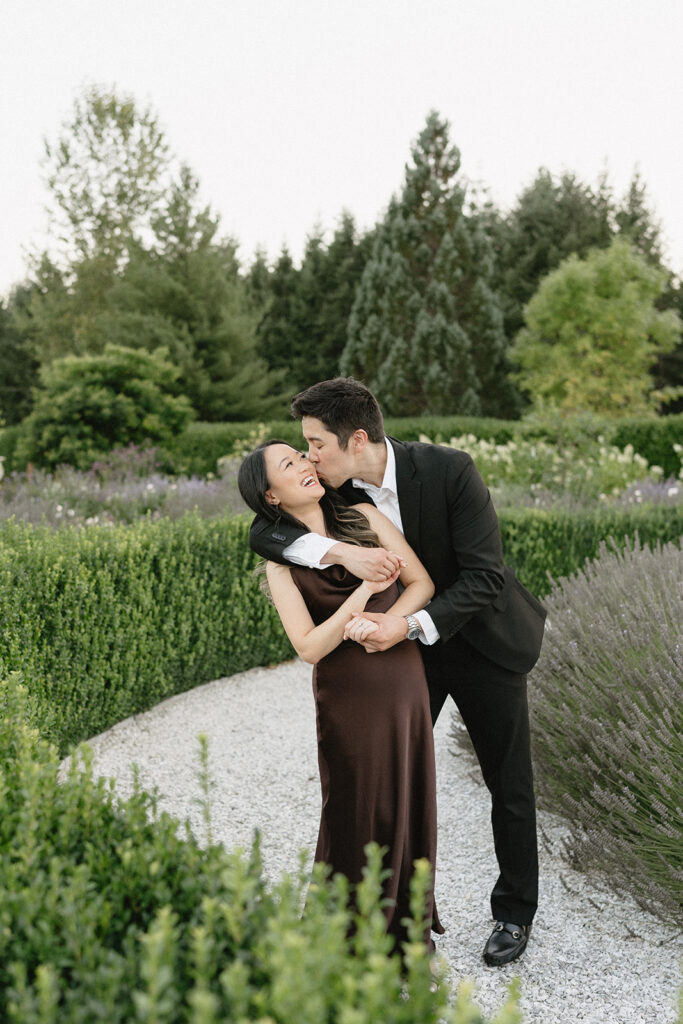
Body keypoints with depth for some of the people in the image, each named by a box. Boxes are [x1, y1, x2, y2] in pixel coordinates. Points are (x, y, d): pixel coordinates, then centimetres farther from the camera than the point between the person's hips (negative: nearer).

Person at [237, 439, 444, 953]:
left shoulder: (364, 516, 1)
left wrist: (382, 623, -19)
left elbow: (422, 582, -3)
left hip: (404, 679, 3)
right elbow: (310, 647, -15)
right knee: (357, 816, 8)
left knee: (408, 806, 12)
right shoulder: (281, 560, -6)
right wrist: (364, 593, -21)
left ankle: (406, 923, 33)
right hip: (347, 696, -3)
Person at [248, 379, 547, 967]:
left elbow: (484, 578, -28)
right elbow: (263, 531, -21)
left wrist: (410, 624, -40)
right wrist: (340, 551, -37)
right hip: (406, 644, 4)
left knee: (510, 786, 9)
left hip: (483, 640, -4)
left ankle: (515, 913, 31)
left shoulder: (450, 470, -28)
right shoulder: (337, 487, -14)